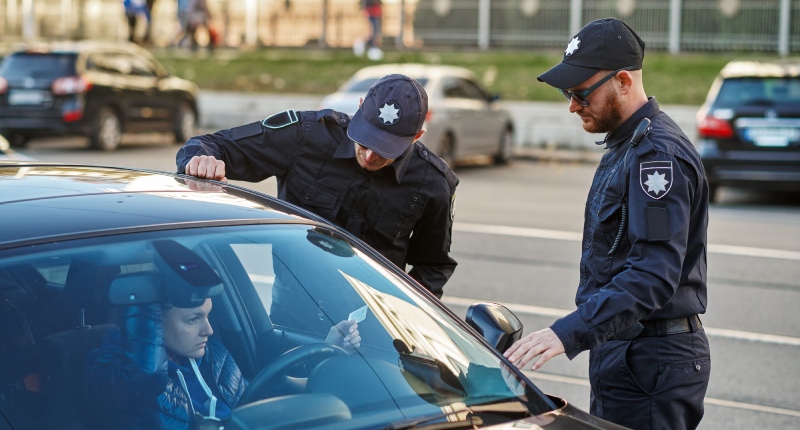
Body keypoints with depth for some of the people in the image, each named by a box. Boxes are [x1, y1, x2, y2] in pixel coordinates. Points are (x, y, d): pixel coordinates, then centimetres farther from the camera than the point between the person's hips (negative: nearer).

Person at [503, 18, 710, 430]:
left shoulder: (658, 155, -19)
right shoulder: (624, 146, 15)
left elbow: (654, 276, -29)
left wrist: (570, 332, -36)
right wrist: (579, 329, 19)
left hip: (651, 364, -10)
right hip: (621, 352, 10)